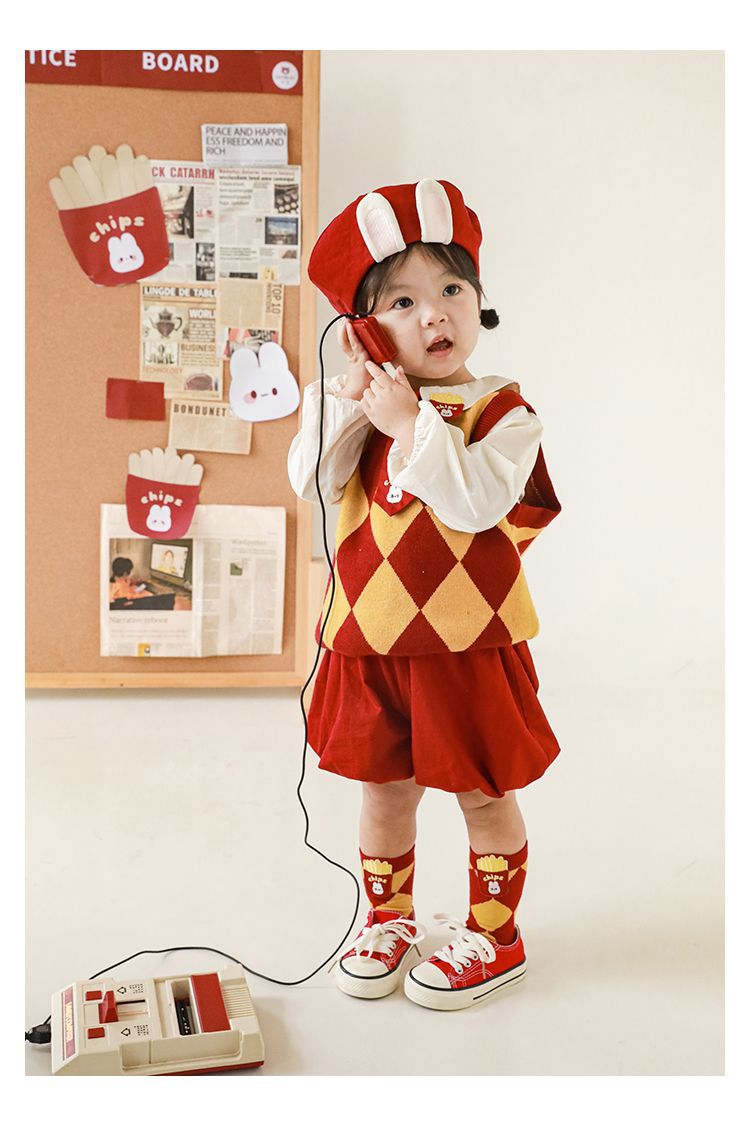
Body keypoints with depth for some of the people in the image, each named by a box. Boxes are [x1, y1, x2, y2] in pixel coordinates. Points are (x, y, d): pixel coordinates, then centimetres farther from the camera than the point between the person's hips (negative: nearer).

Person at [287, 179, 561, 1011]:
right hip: (370, 638, 4)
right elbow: (311, 483, -4)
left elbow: (478, 503, -23)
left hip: (466, 643, -4)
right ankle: (388, 919, 37)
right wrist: (346, 395, -13)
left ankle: (492, 934, 30)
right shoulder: (371, 405, 6)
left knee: (483, 793, 10)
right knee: (384, 785, 17)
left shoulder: (503, 411, -7)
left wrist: (411, 426, -24)